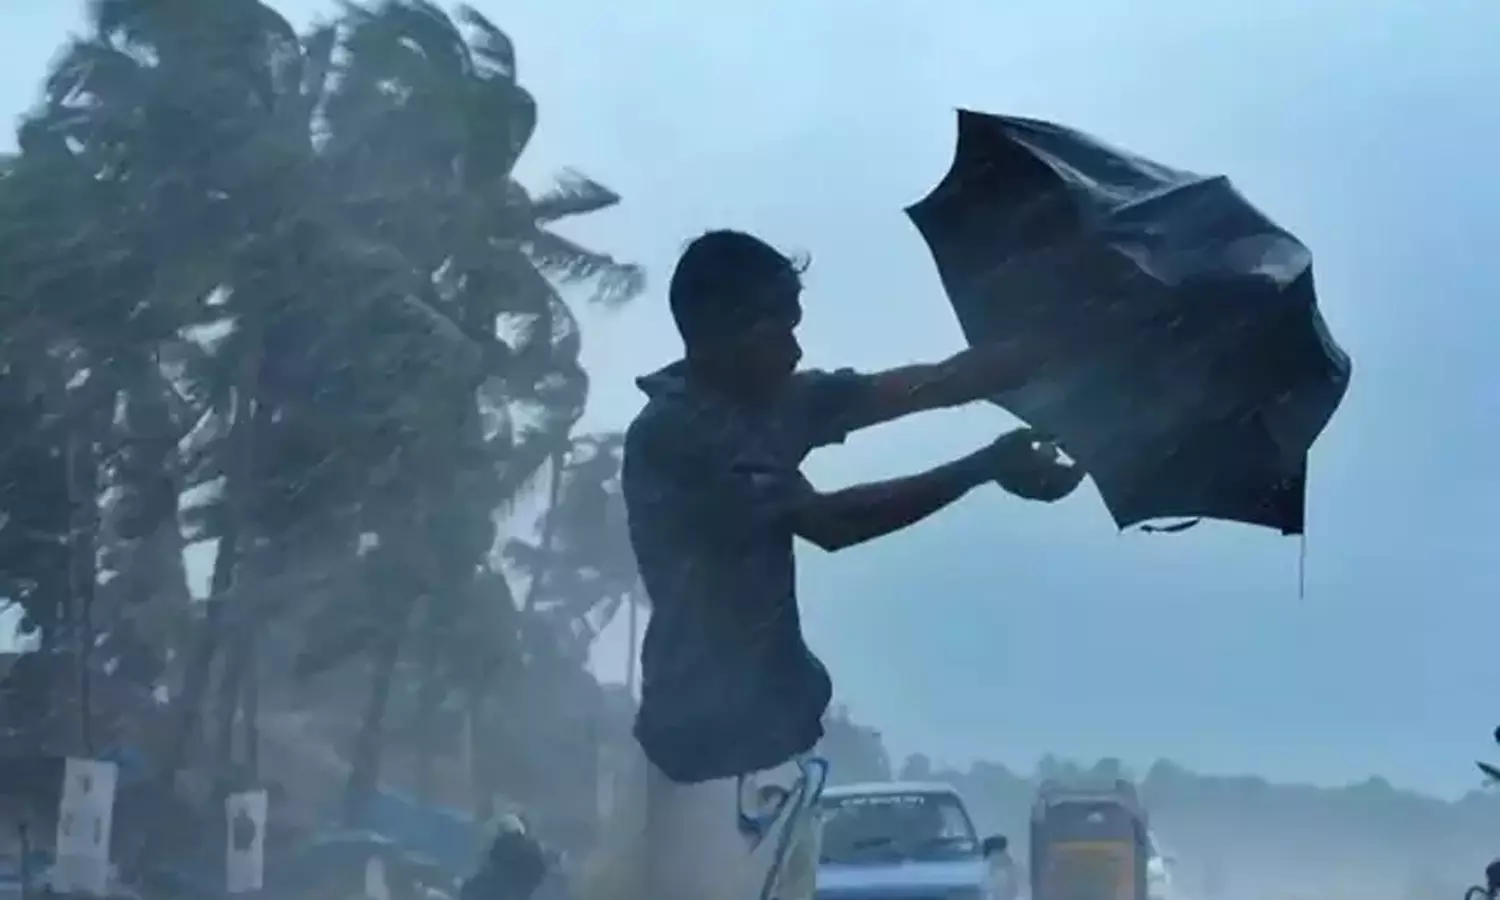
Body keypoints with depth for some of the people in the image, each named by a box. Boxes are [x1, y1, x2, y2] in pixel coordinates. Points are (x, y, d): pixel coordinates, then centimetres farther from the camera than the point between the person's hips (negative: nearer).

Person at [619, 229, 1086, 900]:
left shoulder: (774, 405, 9)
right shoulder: (672, 432, -17)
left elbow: (939, 384, 7)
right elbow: (826, 521, -22)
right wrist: (986, 468, -23)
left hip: (763, 729, 9)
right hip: (714, 739, -9)